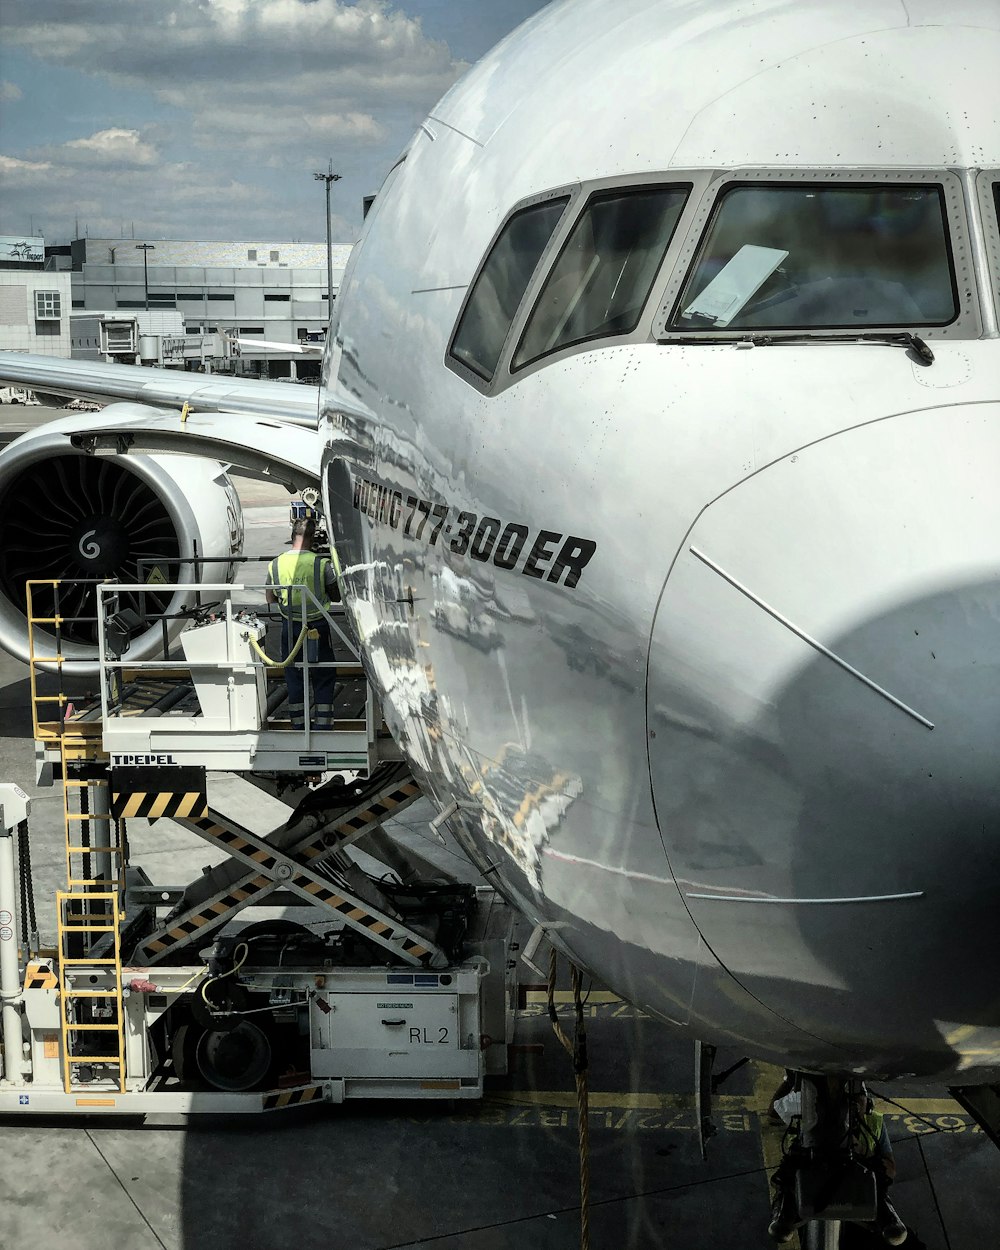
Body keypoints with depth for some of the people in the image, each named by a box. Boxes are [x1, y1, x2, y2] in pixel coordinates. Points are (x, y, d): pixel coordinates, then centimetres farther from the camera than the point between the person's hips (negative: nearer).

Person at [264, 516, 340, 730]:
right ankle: (322, 725, 8)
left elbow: (269, 598, 7)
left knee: (294, 676, 13)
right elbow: (337, 596, -5)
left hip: (290, 628, 3)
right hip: (317, 627, -3)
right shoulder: (322, 564, -13)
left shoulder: (276, 564, -4)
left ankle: (299, 725, 18)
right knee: (323, 677, 9)